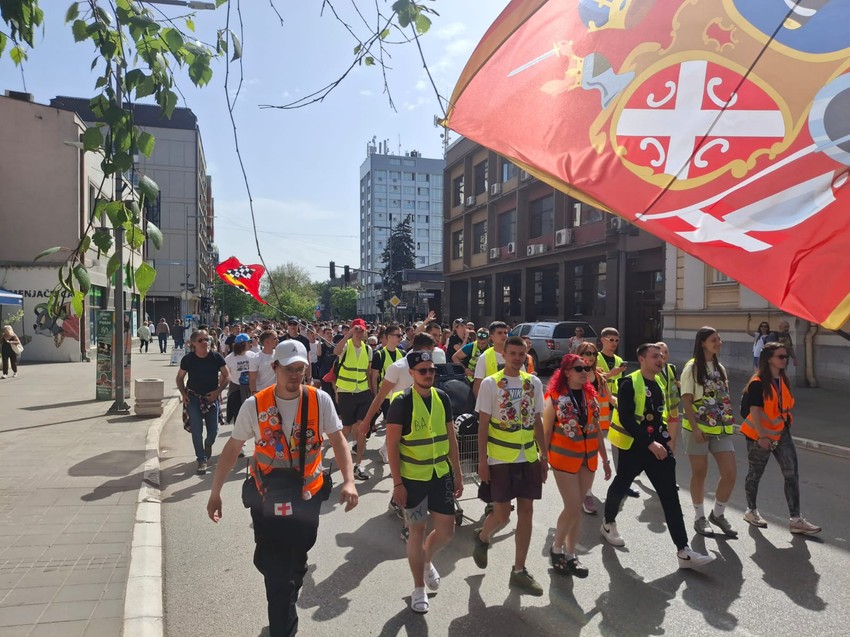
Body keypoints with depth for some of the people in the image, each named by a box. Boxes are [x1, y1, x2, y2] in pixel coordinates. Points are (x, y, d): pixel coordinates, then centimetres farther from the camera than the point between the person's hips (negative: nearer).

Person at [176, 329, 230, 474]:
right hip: (193, 398, 0)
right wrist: (183, 394, -5)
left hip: (212, 398, 0)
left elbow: (227, 376, -1)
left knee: (213, 430, 6)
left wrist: (218, 391, -12)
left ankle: (208, 444, 41)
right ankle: (202, 459, 9)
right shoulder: (188, 359, -6)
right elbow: (180, 378, 8)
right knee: (196, 430, -5)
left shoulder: (216, 357, -8)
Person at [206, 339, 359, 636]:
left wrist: (348, 481, -22)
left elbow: (337, 440, -10)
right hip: (266, 499, -1)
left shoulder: (320, 400, -11)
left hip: (307, 498, 2)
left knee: (295, 564, 20)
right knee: (273, 568, 3)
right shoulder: (254, 405, -11)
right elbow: (232, 449, -2)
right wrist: (215, 492, -1)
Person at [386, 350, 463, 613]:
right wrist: (397, 483, -14)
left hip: (441, 474, 5)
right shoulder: (402, 402, -14)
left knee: (446, 531, 9)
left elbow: (450, 438, 8)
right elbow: (392, 444, -12)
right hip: (413, 478, -4)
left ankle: (427, 560, 41)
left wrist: (458, 473, 8)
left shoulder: (442, 397, 1)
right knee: (417, 531, 8)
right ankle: (419, 588, 27)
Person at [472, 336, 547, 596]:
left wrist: (543, 455, 8)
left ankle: (519, 571, 19)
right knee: (502, 514, 2)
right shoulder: (490, 383, -8)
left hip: (529, 458, 4)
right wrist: (482, 461, -10)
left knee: (526, 512, 7)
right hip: (501, 459, -4)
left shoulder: (534, 383, 4)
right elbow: (483, 424, -7)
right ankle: (482, 537, 35)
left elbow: (537, 422, 10)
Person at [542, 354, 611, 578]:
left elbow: (597, 430, 13)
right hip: (564, 458, -5)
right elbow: (546, 431, -6)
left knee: (576, 508, 11)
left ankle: (570, 554, 24)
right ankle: (556, 549, 17)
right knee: (572, 508, -5)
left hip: (588, 458, 5)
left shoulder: (590, 395, 7)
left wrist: (605, 459, 13)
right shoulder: (555, 397, -9)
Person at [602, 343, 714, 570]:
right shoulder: (630, 383, -16)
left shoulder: (659, 384, 9)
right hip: (633, 446, -6)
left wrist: (666, 438, 11)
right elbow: (625, 419, -23)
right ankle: (608, 523, 40)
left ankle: (684, 552, 1)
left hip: (657, 446, 6)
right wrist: (649, 443, -25)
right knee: (621, 485, 13)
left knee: (670, 496, 0)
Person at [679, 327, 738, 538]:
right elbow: (686, 401, -11)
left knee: (730, 473, 0)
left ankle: (718, 514, 21)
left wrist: (729, 421, 8)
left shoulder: (720, 368, 11)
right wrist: (695, 429, -18)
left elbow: (725, 398, 16)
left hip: (721, 429, 6)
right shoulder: (692, 368, -8)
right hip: (698, 429, -5)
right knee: (699, 474, 6)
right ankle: (699, 517, 22)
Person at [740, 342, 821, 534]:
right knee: (755, 474, 9)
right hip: (760, 436, -7)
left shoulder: (783, 379, 6)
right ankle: (751, 511, 27)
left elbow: (785, 405, 18)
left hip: (781, 433, 7)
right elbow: (754, 411, -21)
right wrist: (762, 436, -26)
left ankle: (795, 519, 5)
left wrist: (786, 421, 18)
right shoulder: (758, 383, -18)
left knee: (792, 474, 0)